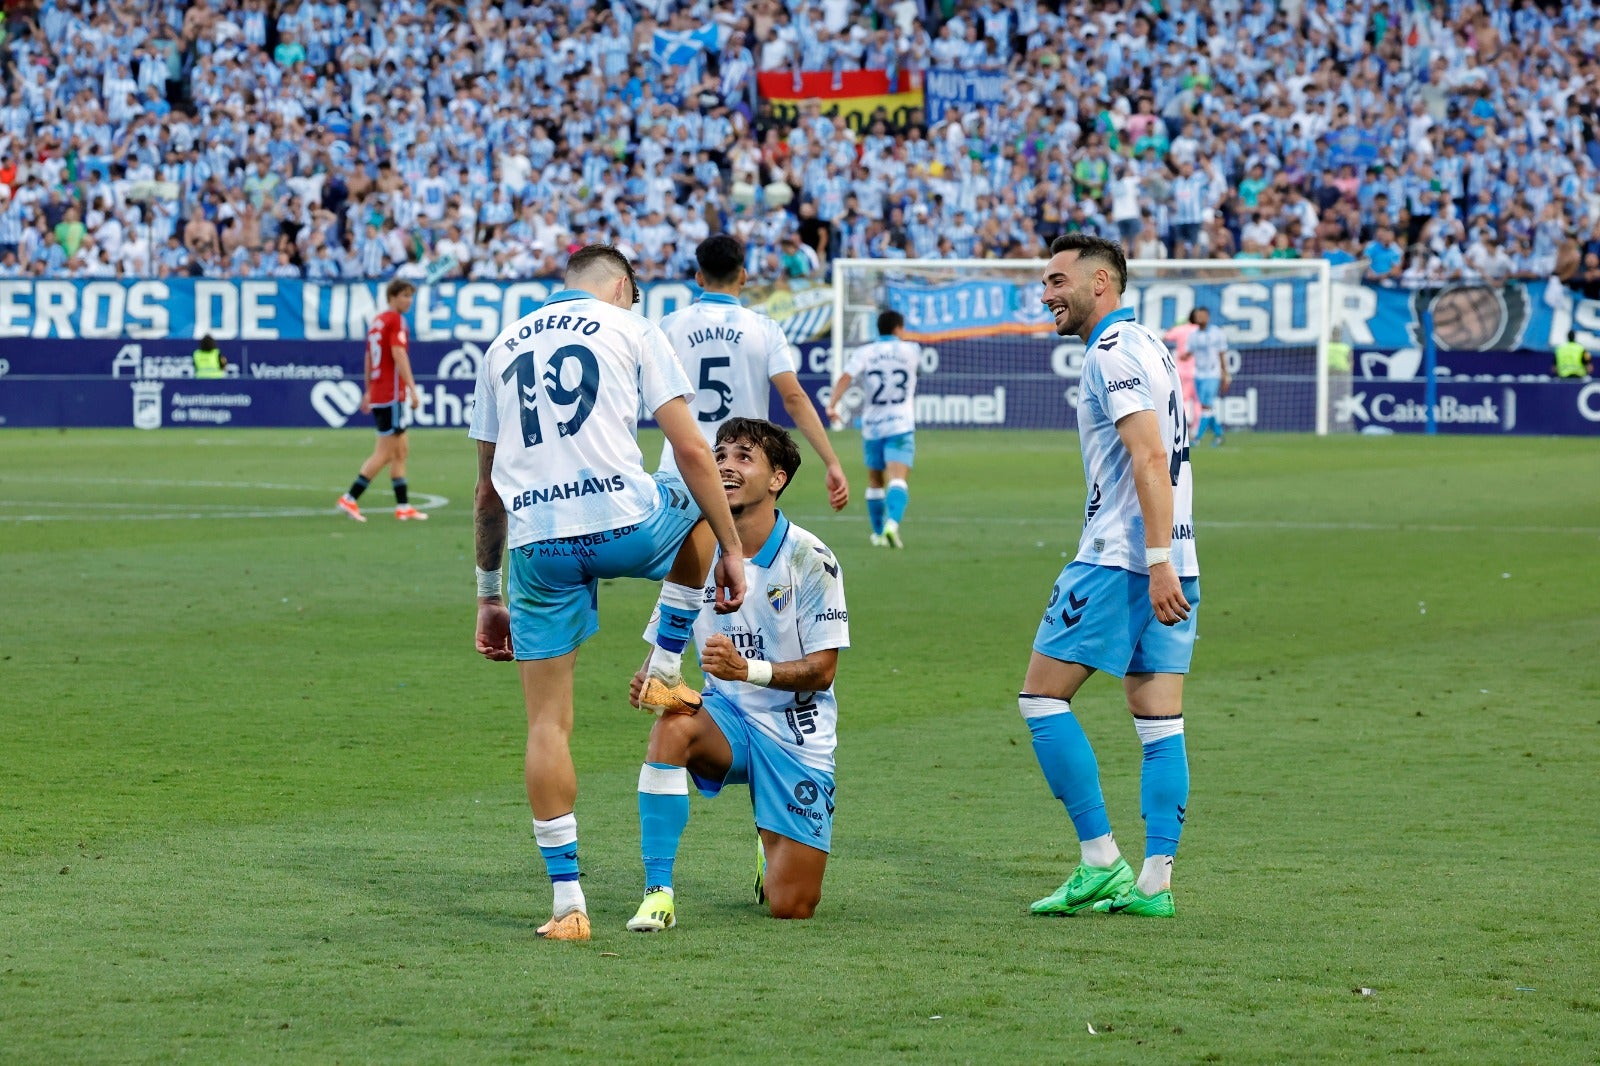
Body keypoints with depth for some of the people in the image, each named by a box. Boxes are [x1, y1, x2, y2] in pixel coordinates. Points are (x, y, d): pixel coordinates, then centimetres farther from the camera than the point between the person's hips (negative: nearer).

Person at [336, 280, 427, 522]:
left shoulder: (376, 320, 16)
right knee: (384, 453, -6)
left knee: (401, 451, 12)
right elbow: (398, 354, -20)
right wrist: (412, 388, -22)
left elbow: (368, 358, 21)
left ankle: (403, 506, 12)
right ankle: (350, 499, -8)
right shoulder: (395, 320, -11)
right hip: (391, 395, -9)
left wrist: (369, 391, 27)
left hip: (377, 393, 9)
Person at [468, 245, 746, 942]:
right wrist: (733, 554, 8)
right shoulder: (631, 330, 11)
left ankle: (566, 901, 5)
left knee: (549, 723, 9)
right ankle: (664, 672, 25)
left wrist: (488, 596, 30)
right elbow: (692, 452, 3)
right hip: (622, 523, -3)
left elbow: (488, 488, 24)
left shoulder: (502, 348, 22)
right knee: (700, 503, 32)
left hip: (535, 544, 3)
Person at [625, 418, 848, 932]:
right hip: (728, 719, 2)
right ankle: (657, 893, -28)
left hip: (795, 733, -2)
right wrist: (650, 678, -17)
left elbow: (822, 671, -13)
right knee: (671, 725, -36)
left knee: (791, 906, -9)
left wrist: (746, 669, -30)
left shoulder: (809, 559, -12)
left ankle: (774, 855, 31)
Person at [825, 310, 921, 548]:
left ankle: (879, 533, 26)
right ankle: (892, 523, -38)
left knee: (875, 482, 18)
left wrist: (832, 404, -22)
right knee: (898, 479, -15)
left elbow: (845, 378, -14)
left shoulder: (865, 353, 2)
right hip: (901, 426, -2)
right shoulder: (911, 351, 2)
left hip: (871, 427, 2)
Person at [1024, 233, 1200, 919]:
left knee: (1042, 697, -2)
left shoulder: (1111, 351, -10)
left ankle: (1101, 862, -6)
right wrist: (1163, 563, 18)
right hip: (1168, 563, 9)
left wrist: (1157, 562, -26)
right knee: (1159, 724, 5)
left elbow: (1150, 460, -21)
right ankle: (1154, 882, 1)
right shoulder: (1146, 345, 20)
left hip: (1120, 559, -9)